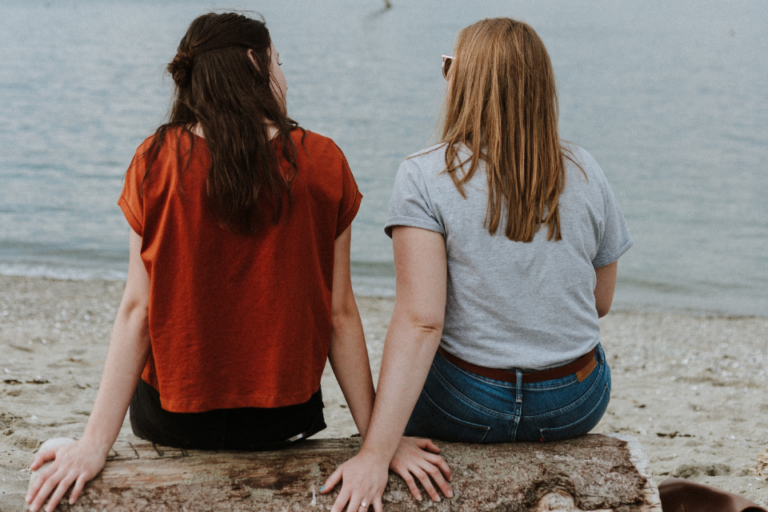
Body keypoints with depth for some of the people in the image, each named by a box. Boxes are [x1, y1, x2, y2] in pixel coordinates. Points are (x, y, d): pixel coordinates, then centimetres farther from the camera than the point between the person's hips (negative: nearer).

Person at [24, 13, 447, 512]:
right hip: (285, 419, 0)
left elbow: (138, 308, -12)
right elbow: (340, 315, -9)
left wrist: (96, 443, -9)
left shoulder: (157, 161, -10)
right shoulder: (323, 163, -9)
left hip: (173, 418, 0)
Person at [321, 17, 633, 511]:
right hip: (577, 406, 4)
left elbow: (420, 322, -24)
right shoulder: (585, 172, -4)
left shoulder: (424, 177, -15)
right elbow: (601, 302, 5)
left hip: (468, 409, -3)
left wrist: (377, 454, -26)